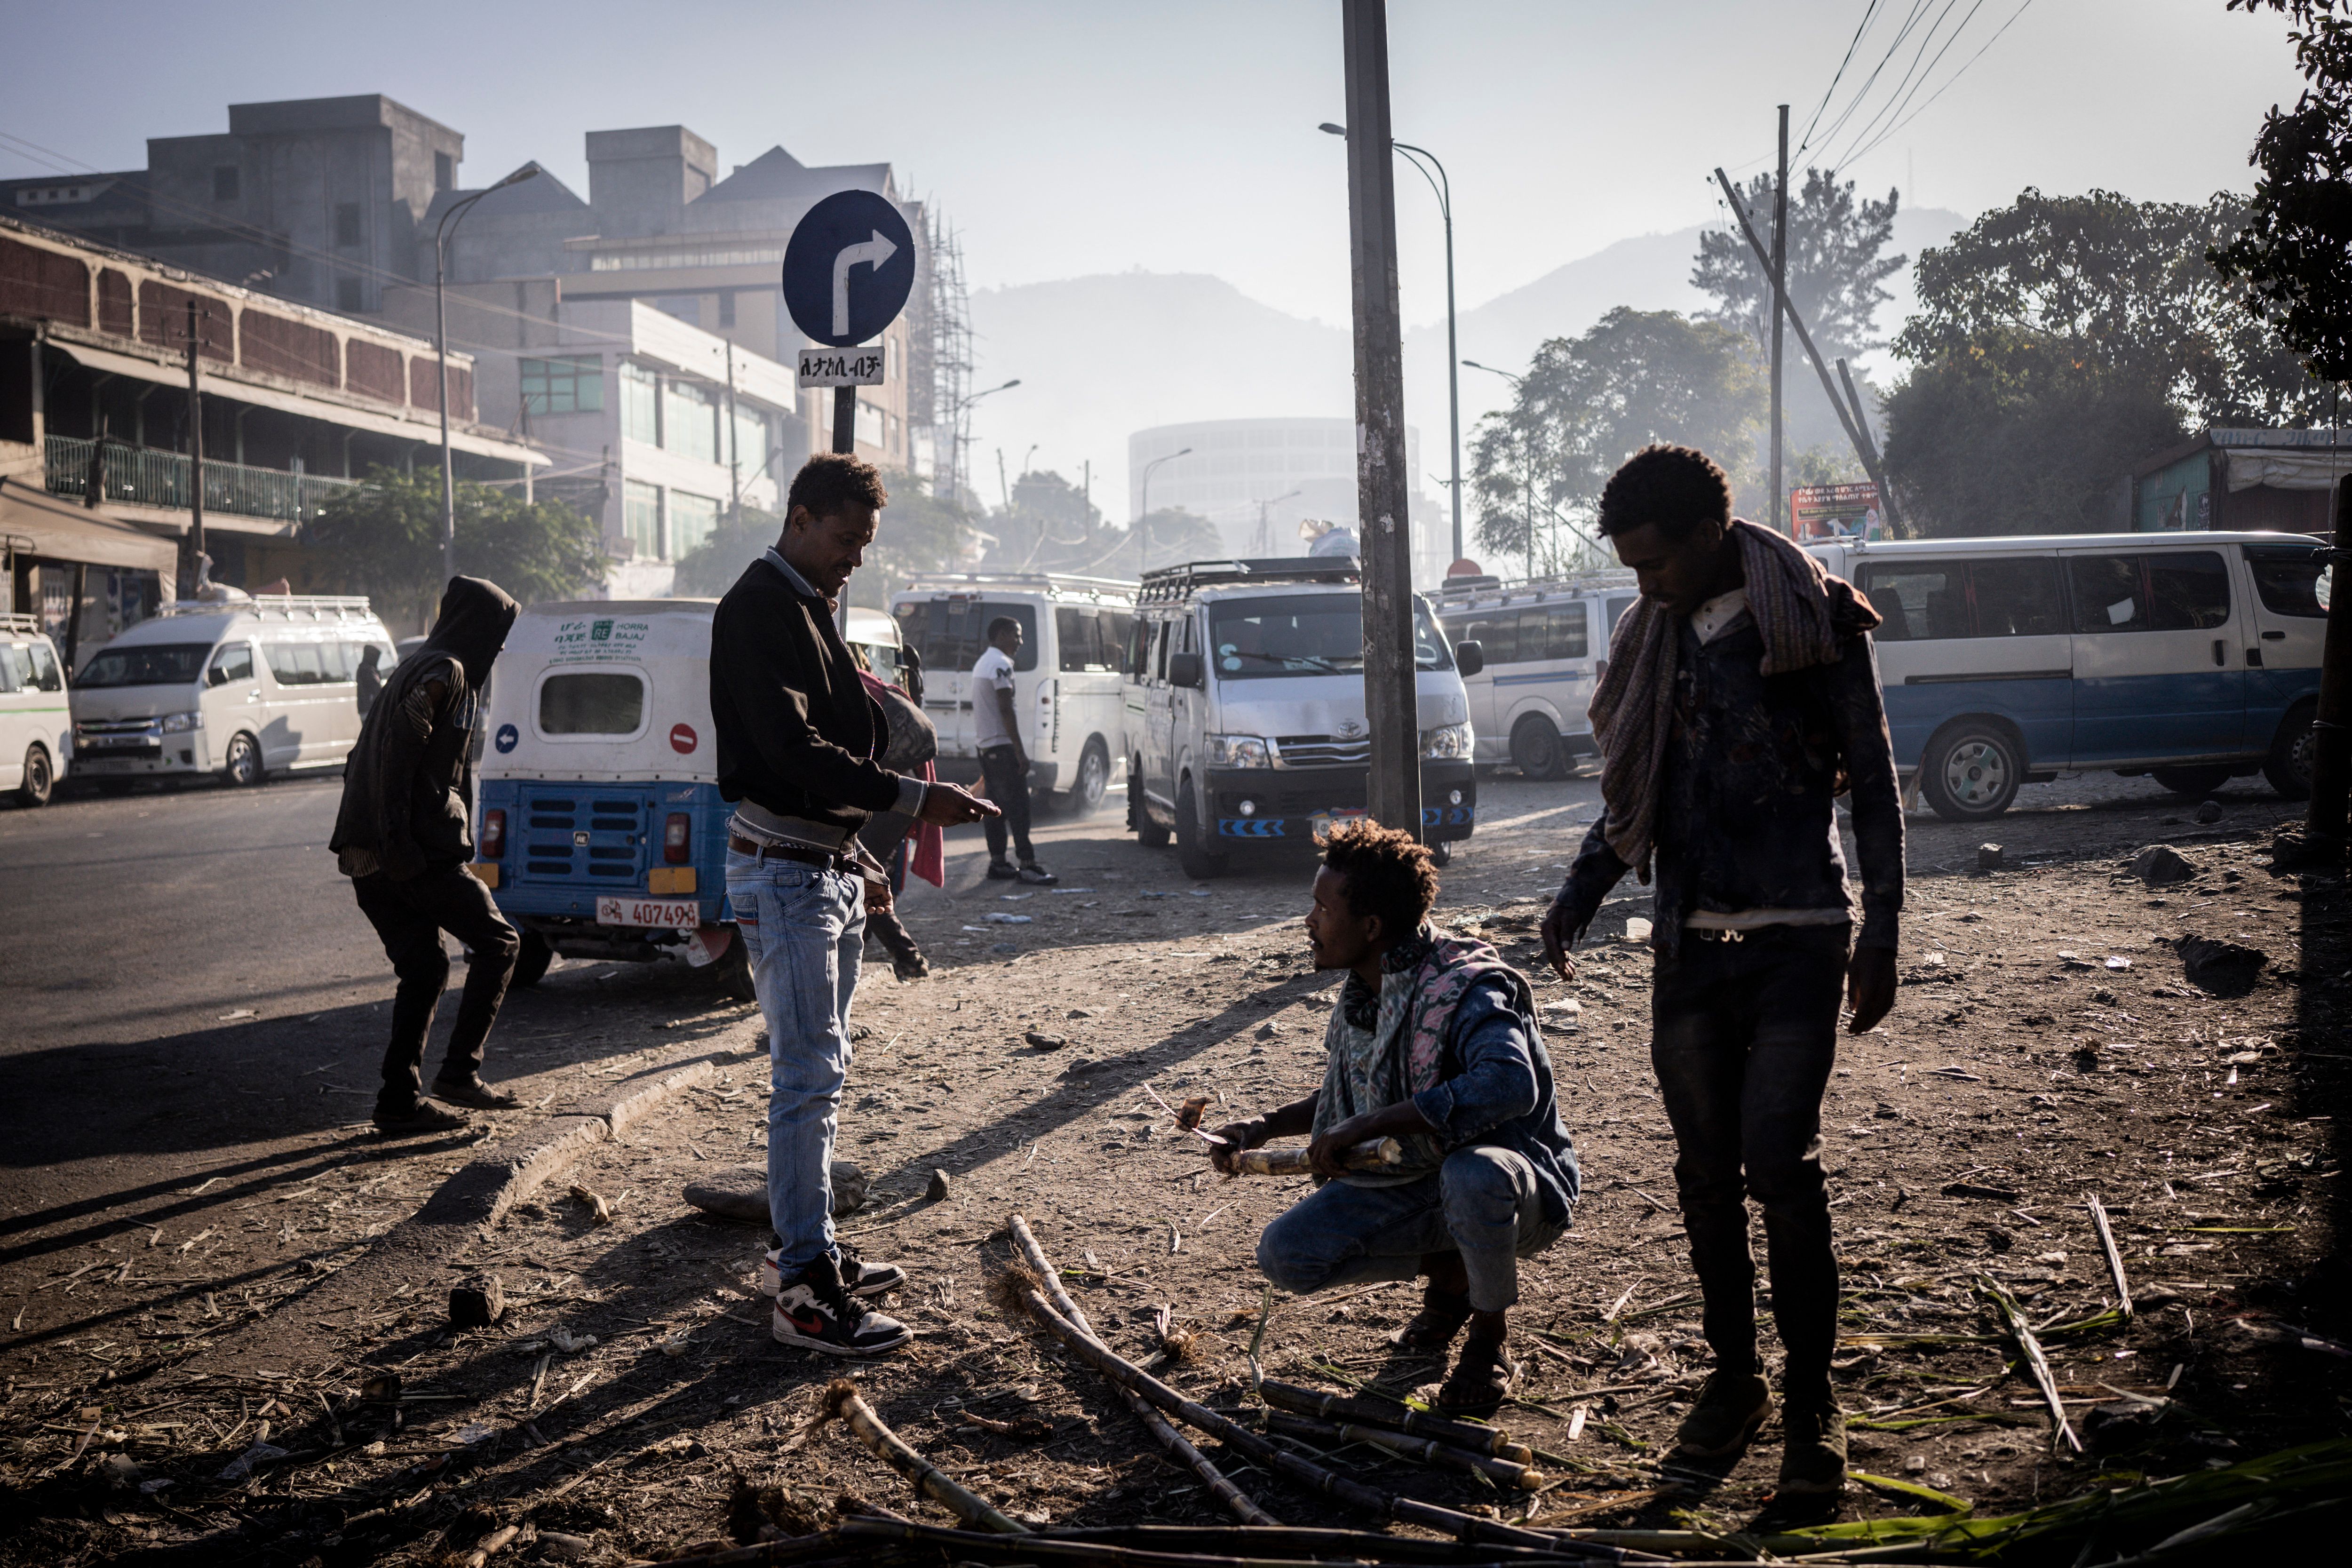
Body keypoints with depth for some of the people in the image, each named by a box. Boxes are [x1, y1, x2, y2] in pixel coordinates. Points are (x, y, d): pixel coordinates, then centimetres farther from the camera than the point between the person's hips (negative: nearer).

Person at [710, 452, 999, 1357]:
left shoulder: (809, 609, 17)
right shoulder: (758, 610, -14)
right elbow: (793, 752, -24)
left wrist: (857, 859, 19)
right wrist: (915, 801, -27)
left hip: (827, 868, 10)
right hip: (784, 872, -10)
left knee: (820, 1070, 14)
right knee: (808, 1077, -11)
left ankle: (807, 1247, 24)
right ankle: (805, 1291, -9)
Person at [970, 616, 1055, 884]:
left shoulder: (982, 663, 19)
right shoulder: (1001, 664, -14)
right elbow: (1006, 710, -19)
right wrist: (1020, 752, -20)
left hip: (986, 745, 10)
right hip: (1002, 745, -10)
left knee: (996, 807, 10)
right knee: (1018, 806, -11)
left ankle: (998, 863, 10)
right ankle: (1028, 865, -14)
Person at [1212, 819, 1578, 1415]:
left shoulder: (1465, 987, -24)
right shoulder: (1363, 993, 3)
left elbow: (1510, 1085, -44)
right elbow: (1348, 1098, 21)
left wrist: (1365, 1127, -41)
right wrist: (1264, 1128, 7)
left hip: (1514, 1180, -7)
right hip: (1410, 1181, 7)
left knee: (1474, 1173, -43)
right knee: (1286, 1254, -10)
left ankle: (1491, 1339, -12)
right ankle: (1449, 1272, 12)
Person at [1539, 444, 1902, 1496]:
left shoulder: (1816, 622, -4)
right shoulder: (1657, 636, 11)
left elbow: (1873, 783, -2)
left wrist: (1879, 933, -6)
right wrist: (1580, 894, 6)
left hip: (1795, 939, -5)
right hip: (1691, 941, 5)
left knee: (1780, 1163, -10)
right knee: (1705, 1172, 7)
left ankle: (1810, 1398, 3)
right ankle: (1733, 1376, 21)